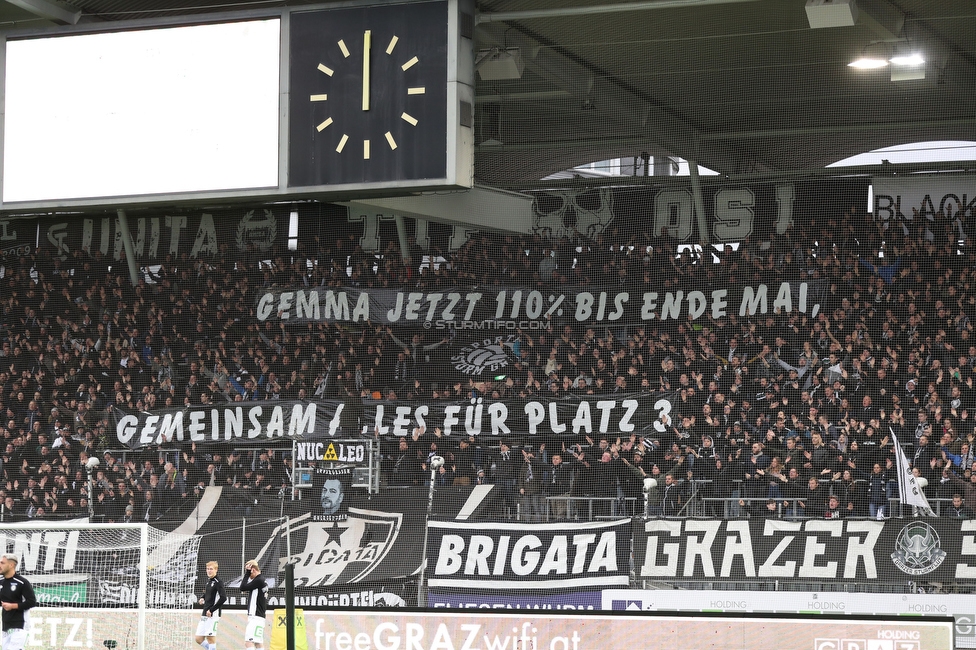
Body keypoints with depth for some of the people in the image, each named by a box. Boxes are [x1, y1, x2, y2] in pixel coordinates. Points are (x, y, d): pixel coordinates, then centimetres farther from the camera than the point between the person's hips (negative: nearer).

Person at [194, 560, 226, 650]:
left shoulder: (218, 582, -12)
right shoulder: (208, 580, 14)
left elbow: (223, 597, -23)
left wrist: (211, 610, -21)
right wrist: (203, 598, 10)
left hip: (212, 615, -9)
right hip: (204, 615, 9)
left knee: (210, 638, -5)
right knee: (198, 639, 7)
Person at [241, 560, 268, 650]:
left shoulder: (259, 580, -14)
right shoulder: (262, 580, 16)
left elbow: (243, 588, -14)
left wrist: (247, 573, -8)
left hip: (256, 618, -10)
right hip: (257, 618, 10)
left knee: (248, 642, -17)